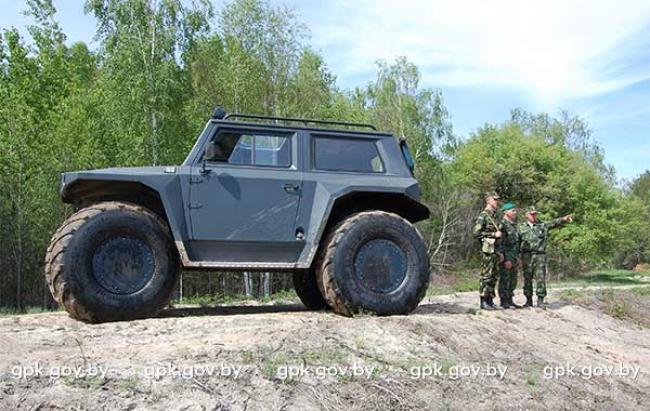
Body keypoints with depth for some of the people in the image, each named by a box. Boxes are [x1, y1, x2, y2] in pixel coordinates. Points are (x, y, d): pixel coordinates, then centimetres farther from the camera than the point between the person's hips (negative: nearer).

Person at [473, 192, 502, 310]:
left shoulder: (496, 216, 17)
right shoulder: (483, 215, -8)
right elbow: (476, 232, -15)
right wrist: (494, 234, -15)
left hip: (496, 250, 8)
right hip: (487, 249, -8)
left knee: (493, 277, 10)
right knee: (486, 276, -5)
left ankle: (490, 300, 17)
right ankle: (483, 301, -1)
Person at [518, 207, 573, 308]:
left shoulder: (543, 225, 10)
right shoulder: (522, 227, 10)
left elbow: (554, 223, -5)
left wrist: (564, 219, -23)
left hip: (540, 255, 0)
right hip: (527, 256, 0)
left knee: (541, 278, -4)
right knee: (527, 278, 3)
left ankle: (540, 300, 3)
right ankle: (529, 300, 12)